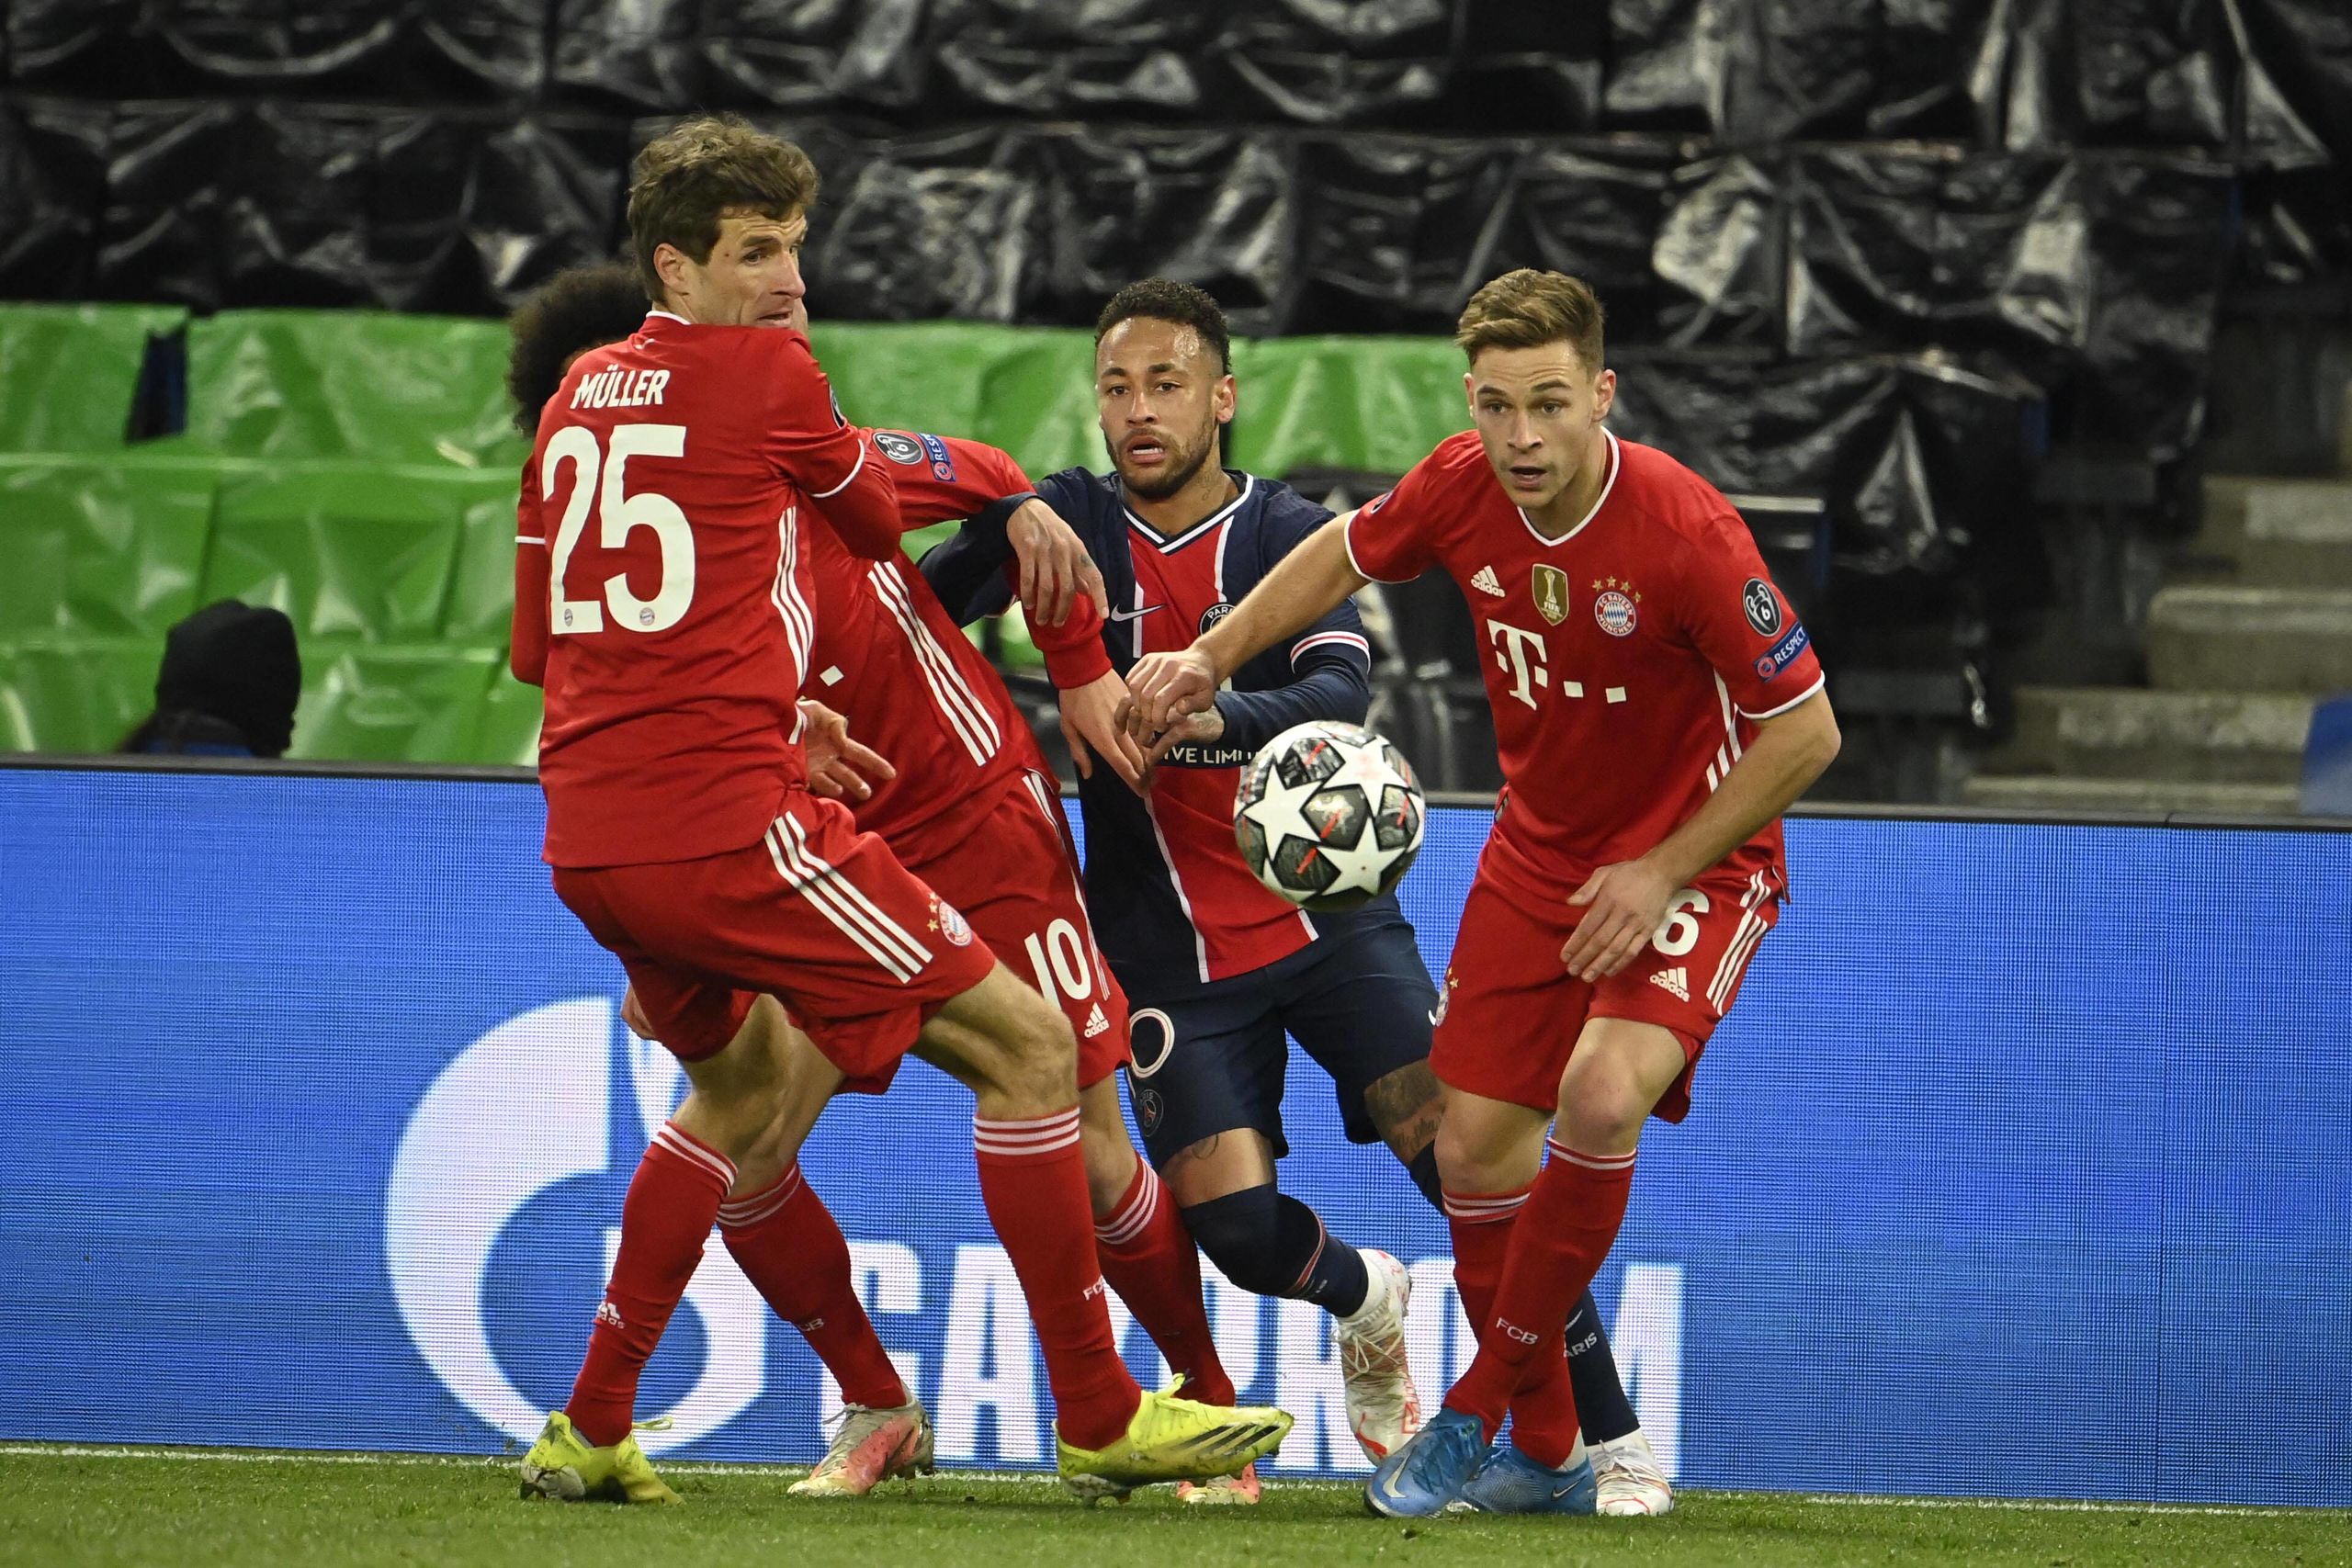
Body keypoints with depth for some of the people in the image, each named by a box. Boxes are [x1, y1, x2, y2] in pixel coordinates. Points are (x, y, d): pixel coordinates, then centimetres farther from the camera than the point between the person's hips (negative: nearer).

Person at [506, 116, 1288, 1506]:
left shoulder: (578, 397, 16)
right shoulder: (764, 371, -4)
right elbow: (881, 525, 12)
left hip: (590, 846, 8)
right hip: (725, 821, -8)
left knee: (748, 1086, 31)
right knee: (1026, 1044, 1)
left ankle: (590, 1431, 25)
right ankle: (1099, 1419, 2)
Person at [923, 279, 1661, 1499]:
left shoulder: (1290, 533, -3)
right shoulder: (1068, 523, 2)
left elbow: (1343, 689, -20)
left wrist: (1217, 716, -38)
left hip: (1324, 907, -1)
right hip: (1170, 947, 1)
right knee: (1230, 1218, -13)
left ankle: (1607, 1433, -8)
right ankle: (1363, 1300, 23)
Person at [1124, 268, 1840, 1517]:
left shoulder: (1684, 531, -28)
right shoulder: (1461, 489, -12)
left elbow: (1805, 731, -20)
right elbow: (1343, 554, 12)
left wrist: (1663, 873, -20)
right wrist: (1213, 659, 6)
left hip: (1695, 861, -6)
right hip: (1538, 848, 6)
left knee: (1601, 1098, -28)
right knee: (1473, 1148, 1)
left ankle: (1476, 1409, -12)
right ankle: (1543, 1453, 20)